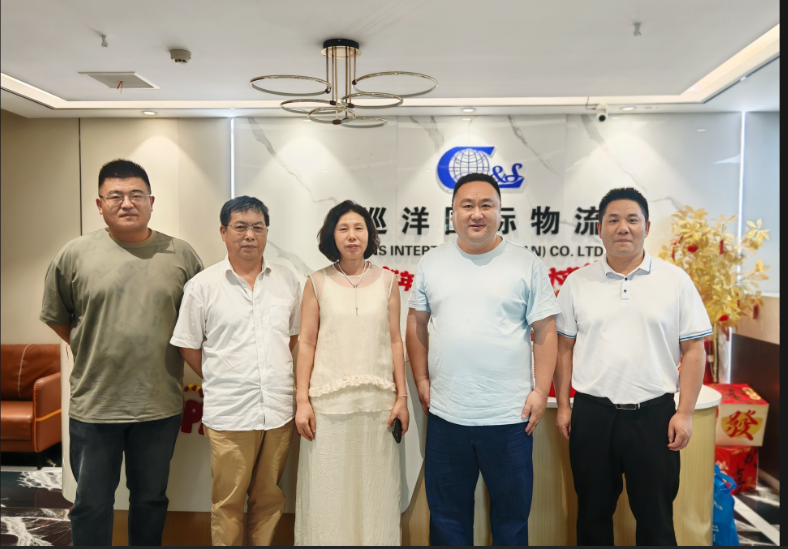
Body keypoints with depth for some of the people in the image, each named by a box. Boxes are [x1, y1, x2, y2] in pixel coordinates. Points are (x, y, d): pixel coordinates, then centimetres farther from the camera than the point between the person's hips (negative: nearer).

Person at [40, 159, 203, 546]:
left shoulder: (182, 256, -2)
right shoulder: (74, 255, -3)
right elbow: (55, 317, 9)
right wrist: (91, 353, 6)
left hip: (160, 406, 1)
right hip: (93, 405, 0)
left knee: (151, 499, 19)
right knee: (91, 506, 15)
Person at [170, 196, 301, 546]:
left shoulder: (287, 280, 6)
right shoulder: (202, 286, -2)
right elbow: (188, 345, 3)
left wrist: (273, 372, 11)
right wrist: (220, 383, 5)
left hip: (279, 410, 3)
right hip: (229, 414, -2)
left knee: (269, 500, 16)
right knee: (227, 504, 9)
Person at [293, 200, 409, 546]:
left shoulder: (387, 281, 4)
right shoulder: (317, 283, 2)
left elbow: (395, 342, 5)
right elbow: (306, 343, 1)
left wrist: (402, 397, 2)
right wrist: (302, 400, -3)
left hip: (377, 401, 1)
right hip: (328, 401, -1)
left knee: (375, 487, 10)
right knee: (328, 488, 7)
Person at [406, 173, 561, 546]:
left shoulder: (527, 265, -2)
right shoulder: (431, 263, 5)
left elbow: (545, 331, -2)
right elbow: (416, 323, 9)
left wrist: (540, 390, -7)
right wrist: (421, 380, 3)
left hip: (510, 416, -2)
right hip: (445, 415, 2)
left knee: (512, 515, 16)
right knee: (447, 515, 18)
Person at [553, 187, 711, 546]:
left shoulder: (675, 280, 0)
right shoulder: (577, 283, 3)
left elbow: (693, 350, 0)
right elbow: (565, 348, 6)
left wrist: (684, 413, -5)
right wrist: (563, 405, 3)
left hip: (654, 414, -1)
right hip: (592, 414, 1)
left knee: (656, 516, 12)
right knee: (593, 514, 16)